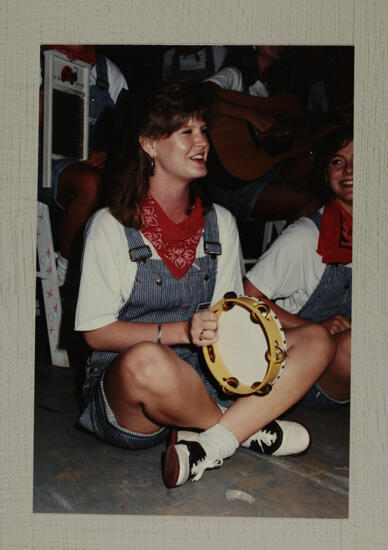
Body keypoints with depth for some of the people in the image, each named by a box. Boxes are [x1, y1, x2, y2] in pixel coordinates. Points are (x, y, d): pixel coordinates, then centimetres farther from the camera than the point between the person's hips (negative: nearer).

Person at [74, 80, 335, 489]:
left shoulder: (220, 223, 9)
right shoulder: (111, 226, -6)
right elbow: (96, 331, -8)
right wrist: (181, 331, -21)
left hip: (205, 375, 5)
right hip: (124, 392, -5)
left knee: (317, 341, -8)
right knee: (148, 361, -41)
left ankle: (209, 445, -23)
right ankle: (248, 428, -9)